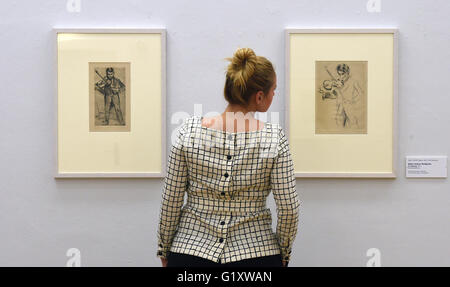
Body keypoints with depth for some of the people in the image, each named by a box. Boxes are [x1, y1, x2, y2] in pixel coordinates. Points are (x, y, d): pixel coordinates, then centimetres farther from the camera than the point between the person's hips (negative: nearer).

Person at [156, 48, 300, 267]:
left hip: (191, 252, 1)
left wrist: (164, 249, 9)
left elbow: (170, 200, -4)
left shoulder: (189, 131, -9)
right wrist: (284, 252, 8)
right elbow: (288, 208, -8)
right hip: (255, 256, -1)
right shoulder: (274, 138, -12)